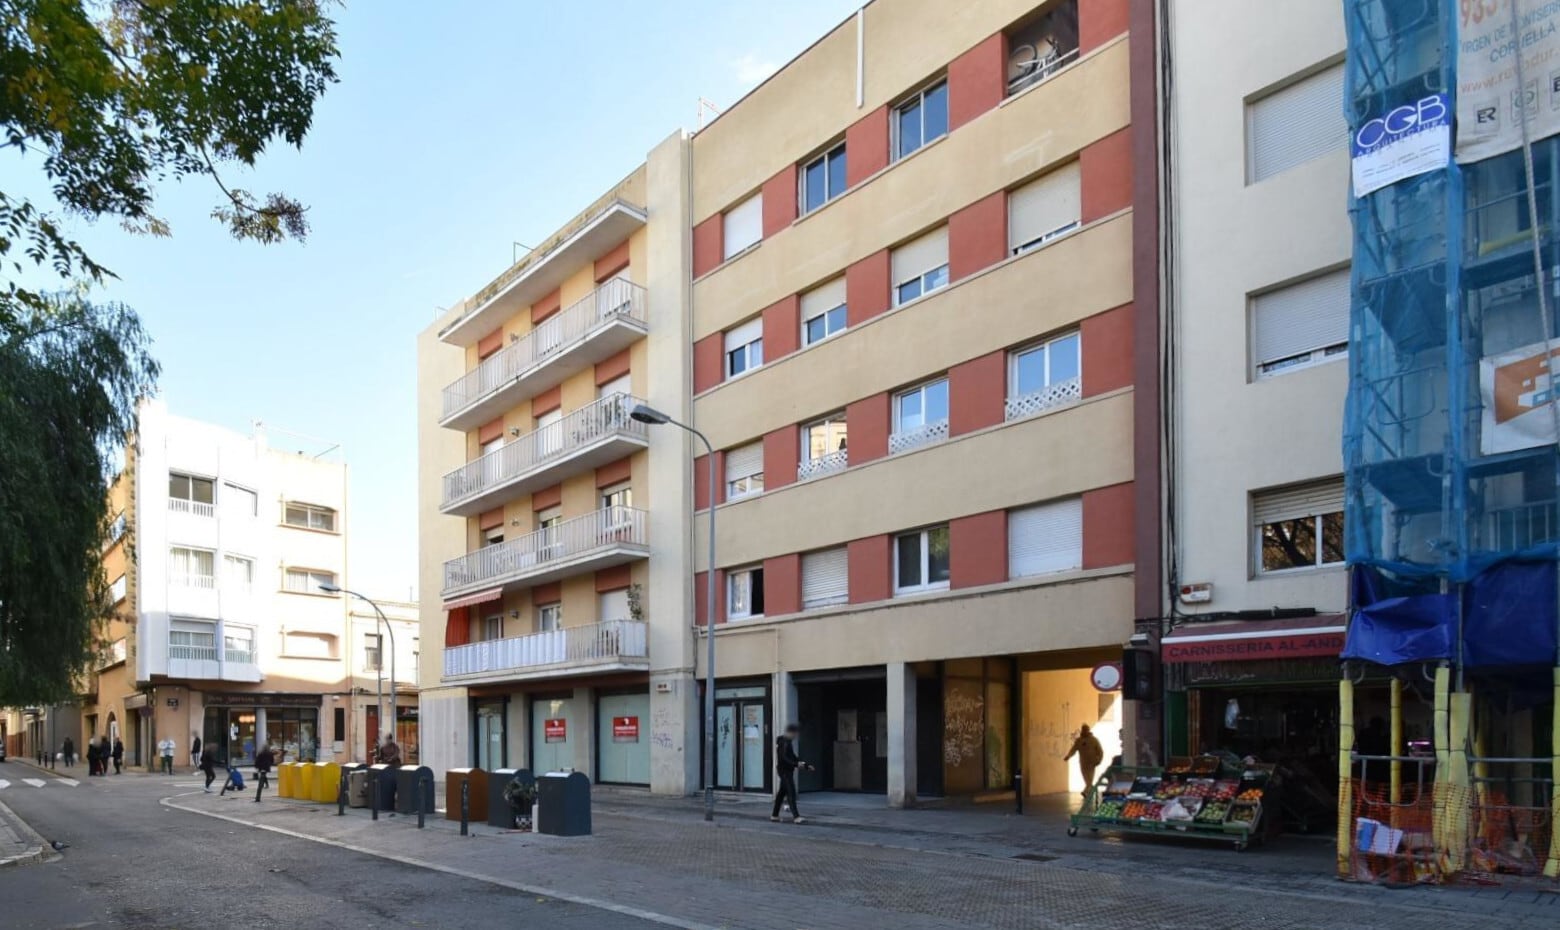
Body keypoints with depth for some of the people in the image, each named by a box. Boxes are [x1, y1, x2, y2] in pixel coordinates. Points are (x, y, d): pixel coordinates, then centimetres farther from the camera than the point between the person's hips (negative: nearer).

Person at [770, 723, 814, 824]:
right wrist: (796, 764, -30)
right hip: (785, 771, -10)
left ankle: (774, 815, 20)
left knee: (781, 793, 14)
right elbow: (783, 758, -23)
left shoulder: (788, 741, 16)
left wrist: (806, 766, 20)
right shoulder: (784, 742, -16)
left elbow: (792, 757, 22)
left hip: (787, 771, 10)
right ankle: (796, 817, -16)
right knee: (791, 793, -13)